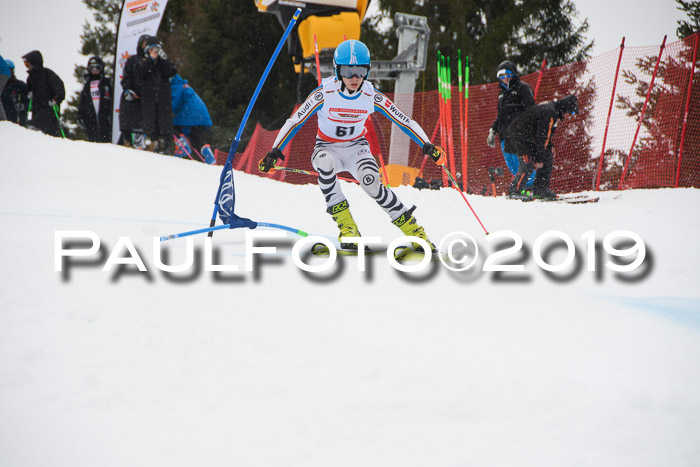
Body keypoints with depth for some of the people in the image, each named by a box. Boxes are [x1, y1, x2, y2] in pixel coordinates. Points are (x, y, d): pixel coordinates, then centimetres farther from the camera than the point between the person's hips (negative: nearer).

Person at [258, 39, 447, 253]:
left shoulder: (372, 96, -14)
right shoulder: (325, 93, -19)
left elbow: (405, 122, -8)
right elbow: (294, 122, -14)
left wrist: (427, 146, -18)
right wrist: (275, 151, -22)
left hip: (356, 148, 0)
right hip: (327, 149, 0)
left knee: (371, 182, -31)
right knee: (325, 162, -37)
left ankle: (413, 229, -15)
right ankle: (347, 228, -32)